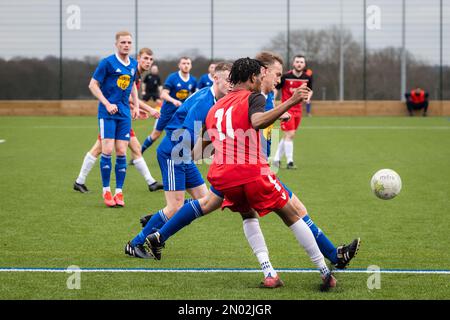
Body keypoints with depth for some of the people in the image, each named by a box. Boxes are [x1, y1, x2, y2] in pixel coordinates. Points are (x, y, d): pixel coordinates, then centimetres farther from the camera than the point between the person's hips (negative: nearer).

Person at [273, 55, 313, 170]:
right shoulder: (286, 76, -12)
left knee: (287, 136, 11)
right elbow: (275, 89, -2)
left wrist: (308, 97, -4)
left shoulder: (307, 77, 0)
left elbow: (310, 90, 17)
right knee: (289, 134, -13)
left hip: (298, 109, 5)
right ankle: (290, 162, -8)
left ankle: (276, 159, 23)